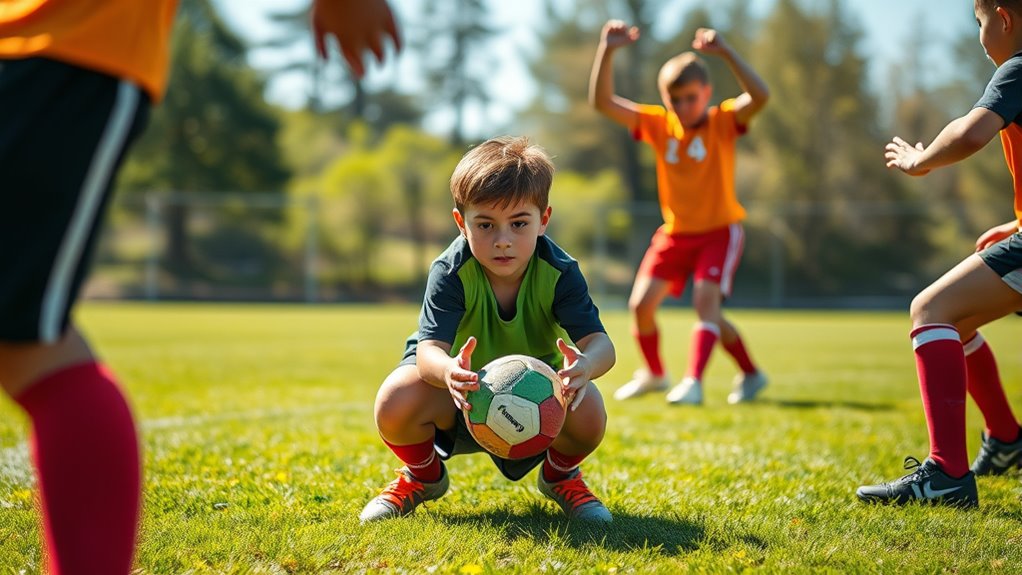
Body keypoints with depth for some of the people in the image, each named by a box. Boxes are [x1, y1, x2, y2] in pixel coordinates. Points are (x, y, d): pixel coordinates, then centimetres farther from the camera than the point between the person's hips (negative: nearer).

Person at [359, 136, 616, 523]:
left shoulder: (559, 271, -23)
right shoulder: (451, 271, -26)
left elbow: (599, 341, -32)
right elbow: (430, 347, -38)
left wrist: (586, 365, -60)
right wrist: (447, 371, -65)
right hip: (464, 387, 0)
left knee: (588, 414, -32)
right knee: (394, 403, -32)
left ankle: (560, 475, 8)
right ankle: (424, 476, 6)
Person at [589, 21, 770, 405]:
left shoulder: (723, 122, -11)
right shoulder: (658, 126, -3)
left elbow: (759, 96, -32)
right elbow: (602, 102, -10)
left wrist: (725, 52, -38)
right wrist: (607, 52, -22)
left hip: (719, 230, -4)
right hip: (675, 232, 4)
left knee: (706, 299, -22)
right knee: (641, 303, -3)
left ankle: (693, 382, -26)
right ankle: (654, 374, 20)